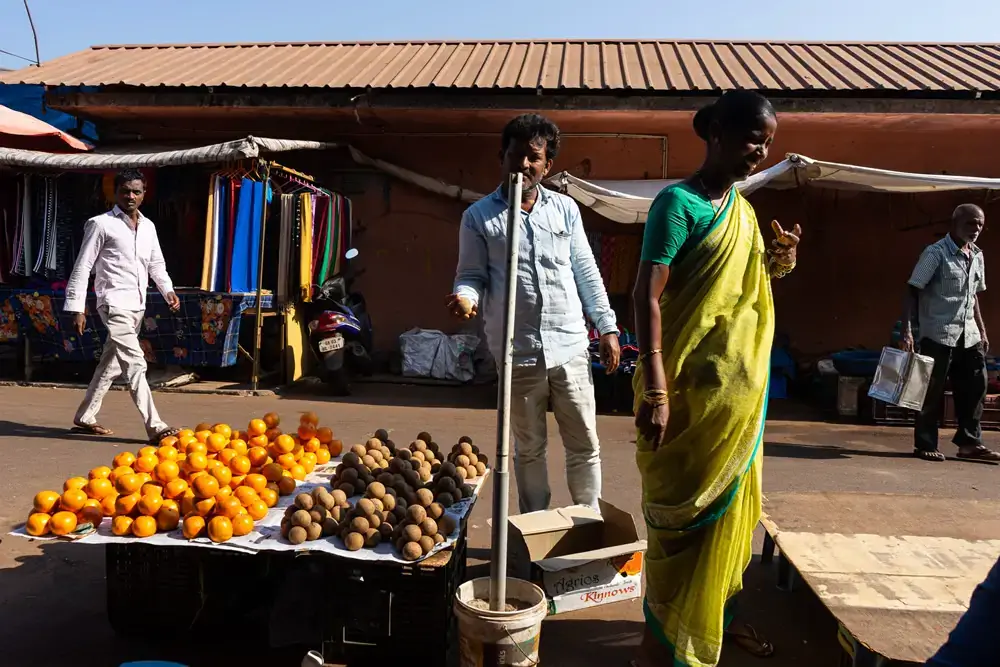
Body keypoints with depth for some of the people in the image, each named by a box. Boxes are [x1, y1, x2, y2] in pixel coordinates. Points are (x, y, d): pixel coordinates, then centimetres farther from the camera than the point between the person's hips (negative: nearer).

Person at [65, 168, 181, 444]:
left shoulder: (148, 226, 13)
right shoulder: (101, 224, -5)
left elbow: (156, 263, 21)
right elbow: (83, 267, -6)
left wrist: (168, 290, 3)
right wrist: (77, 308, -9)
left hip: (137, 305, 7)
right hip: (115, 304, -7)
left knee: (111, 364, 16)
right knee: (136, 364, -14)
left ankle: (84, 418, 30)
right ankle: (155, 427, -16)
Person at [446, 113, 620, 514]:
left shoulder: (565, 208, 7)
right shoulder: (479, 216, 1)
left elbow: (586, 273, 9)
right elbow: (472, 275, 0)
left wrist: (607, 328, 7)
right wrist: (466, 297, -23)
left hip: (570, 347, 2)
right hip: (519, 353, -1)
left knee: (585, 445, 10)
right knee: (529, 448, 12)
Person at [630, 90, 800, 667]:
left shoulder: (742, 209, 12)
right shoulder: (679, 203, -12)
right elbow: (648, 297, -20)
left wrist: (776, 265, 0)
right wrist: (655, 391, -27)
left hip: (739, 388, 8)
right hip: (690, 389, -8)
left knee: (728, 507, 18)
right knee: (683, 514, 1)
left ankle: (714, 620, 37)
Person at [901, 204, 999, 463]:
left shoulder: (977, 256, 12)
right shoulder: (935, 253, -10)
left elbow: (973, 296, 21)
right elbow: (912, 291, -13)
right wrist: (907, 329, -22)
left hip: (968, 335, 7)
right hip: (938, 334, -7)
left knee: (975, 386, 7)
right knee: (933, 390, -1)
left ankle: (969, 442, 18)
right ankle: (925, 445, 9)